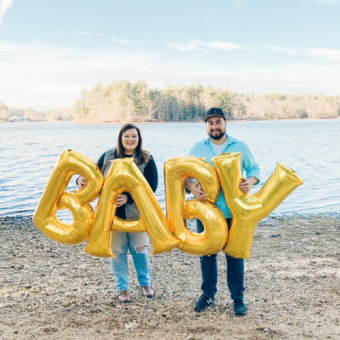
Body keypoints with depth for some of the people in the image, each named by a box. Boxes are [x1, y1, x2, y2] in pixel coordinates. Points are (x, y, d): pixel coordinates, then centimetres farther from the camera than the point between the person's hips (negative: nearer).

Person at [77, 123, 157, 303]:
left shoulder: (146, 159, -3)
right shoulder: (108, 156, 4)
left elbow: (151, 186, -9)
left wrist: (129, 197, -22)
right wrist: (81, 179, -16)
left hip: (136, 212, -1)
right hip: (112, 212, 1)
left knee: (139, 249, 11)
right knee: (117, 251, 8)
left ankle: (145, 283, 34)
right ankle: (122, 288, 24)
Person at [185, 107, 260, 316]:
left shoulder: (240, 147, 5)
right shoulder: (197, 149, 7)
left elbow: (254, 168, 9)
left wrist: (250, 181, -14)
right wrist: (191, 186, -15)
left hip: (233, 211, -1)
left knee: (235, 254, 4)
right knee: (207, 253, 9)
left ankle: (238, 298, 17)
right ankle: (208, 294, 26)